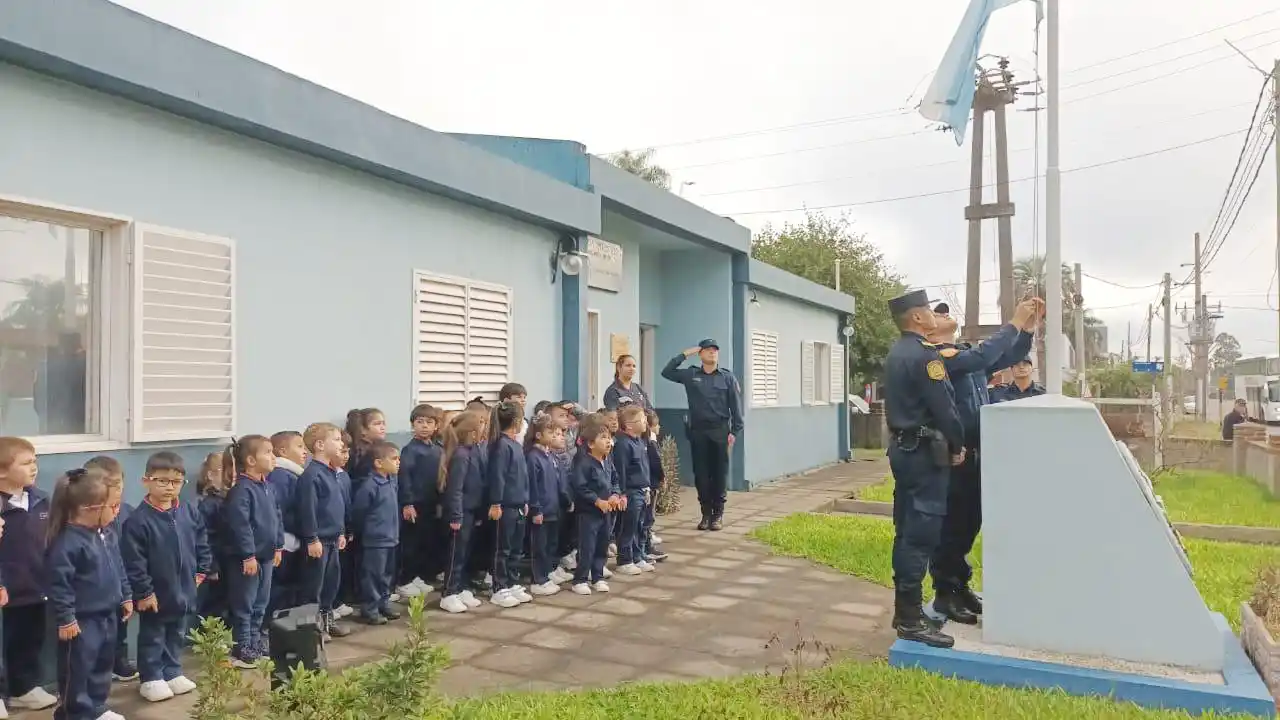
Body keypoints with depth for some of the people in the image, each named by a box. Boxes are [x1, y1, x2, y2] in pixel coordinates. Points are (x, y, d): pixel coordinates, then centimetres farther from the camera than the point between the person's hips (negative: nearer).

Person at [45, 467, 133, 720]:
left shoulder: (102, 535, 5)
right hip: (81, 621, -9)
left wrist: (125, 597, 17)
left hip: (107, 616, 9)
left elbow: (117, 569, 15)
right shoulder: (67, 542, -23)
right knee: (77, 670, 3)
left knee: (103, 665, 20)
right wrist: (65, 618, -21)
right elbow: (59, 583, -23)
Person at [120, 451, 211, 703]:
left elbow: (202, 545, 10)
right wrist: (143, 591, -16)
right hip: (155, 594, -5)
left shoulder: (190, 514, -3)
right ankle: (151, 679, 26)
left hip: (183, 591, 5)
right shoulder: (138, 520, -19)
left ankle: (173, 673, 34)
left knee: (177, 635, 19)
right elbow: (134, 561, -18)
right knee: (152, 637, 11)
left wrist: (201, 571, 6)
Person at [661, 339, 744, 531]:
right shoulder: (690, 375, 7)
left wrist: (735, 432, -6)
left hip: (720, 430, -1)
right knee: (701, 473, 5)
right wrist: (684, 355, 0)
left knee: (720, 473, 1)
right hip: (698, 431, 2)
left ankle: (718, 514, 11)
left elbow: (736, 407, 1)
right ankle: (706, 513, 15)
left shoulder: (728, 377, 3)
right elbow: (666, 372, 4)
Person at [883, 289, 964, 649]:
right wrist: (958, 445, -3)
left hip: (903, 447, 10)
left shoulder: (895, 354, 14)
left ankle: (904, 609, 20)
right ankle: (911, 618, -4)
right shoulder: (925, 354, -16)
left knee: (907, 531, 13)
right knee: (921, 533, -7)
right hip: (925, 452, -10)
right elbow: (943, 407, -16)